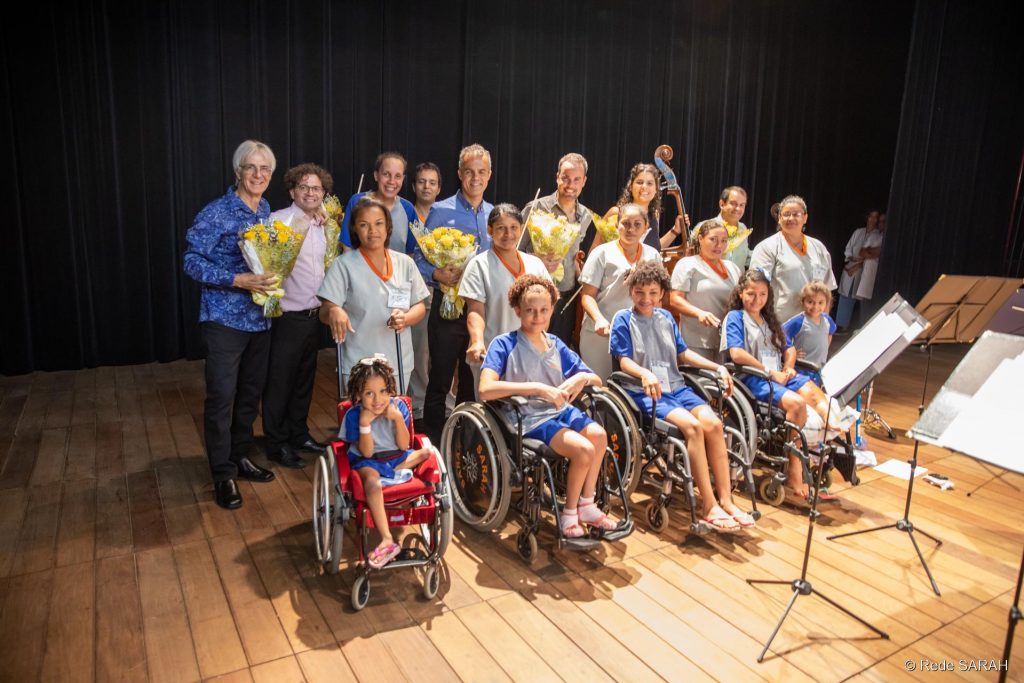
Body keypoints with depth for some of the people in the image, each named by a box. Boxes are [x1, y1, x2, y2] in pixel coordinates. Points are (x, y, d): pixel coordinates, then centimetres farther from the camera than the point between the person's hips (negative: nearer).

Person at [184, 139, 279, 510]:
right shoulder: (216, 213, -11)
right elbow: (192, 262, -14)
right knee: (221, 396, -2)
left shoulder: (267, 211, 8)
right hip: (225, 318, -6)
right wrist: (239, 280, -23)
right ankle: (223, 475, 11)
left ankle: (241, 457, 30)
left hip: (260, 317, 6)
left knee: (250, 392, 14)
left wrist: (271, 278, 2)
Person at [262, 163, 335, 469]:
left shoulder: (321, 225, 10)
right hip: (288, 315, -7)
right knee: (279, 381, 5)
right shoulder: (280, 220, -12)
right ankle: (277, 444, 18)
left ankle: (299, 434, 32)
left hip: (314, 315, 7)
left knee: (304, 378, 18)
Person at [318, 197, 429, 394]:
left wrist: (405, 318, -13)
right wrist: (333, 311, -31)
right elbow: (324, 313, -8)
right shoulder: (344, 264, -5)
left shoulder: (405, 263, 5)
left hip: (399, 363, 3)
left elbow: (420, 308, 8)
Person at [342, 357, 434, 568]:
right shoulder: (354, 415, -15)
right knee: (372, 482, -38)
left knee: (429, 451, -18)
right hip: (368, 462, -4)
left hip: (397, 457, 4)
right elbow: (366, 453, -17)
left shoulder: (398, 406, -9)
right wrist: (365, 423, -30)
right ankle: (387, 541, -37)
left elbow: (403, 446, -10)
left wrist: (398, 418, -24)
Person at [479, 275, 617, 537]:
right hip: (529, 419, -6)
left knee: (598, 434, -20)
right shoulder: (504, 344, -9)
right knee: (583, 449, -23)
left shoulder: (556, 344, 9)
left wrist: (582, 378, -13)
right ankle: (569, 513, 2)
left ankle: (586, 505, 0)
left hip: (560, 410, 6)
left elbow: (596, 380, 13)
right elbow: (486, 390, -25)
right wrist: (539, 388, -28)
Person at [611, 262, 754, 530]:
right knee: (692, 425, -28)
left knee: (714, 423, -19)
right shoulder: (623, 319, 2)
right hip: (647, 392, -6)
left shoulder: (666, 317, 18)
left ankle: (726, 500, -12)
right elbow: (624, 360, -5)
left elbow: (683, 353, 22)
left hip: (676, 386, 6)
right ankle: (709, 506, -21)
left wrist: (718, 367, 12)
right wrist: (645, 373, -26)